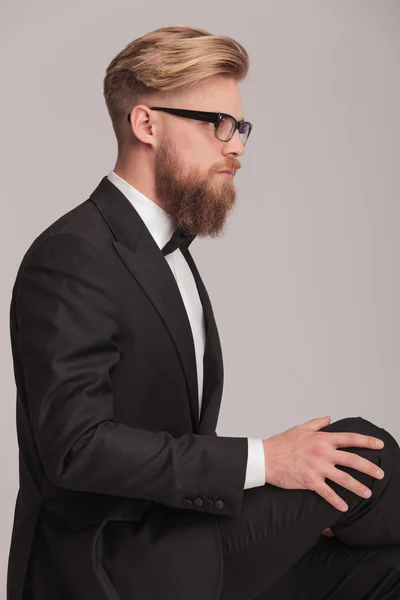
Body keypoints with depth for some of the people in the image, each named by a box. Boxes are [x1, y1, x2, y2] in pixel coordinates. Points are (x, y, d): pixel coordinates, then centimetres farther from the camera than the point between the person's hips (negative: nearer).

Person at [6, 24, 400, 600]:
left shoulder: (169, 249, 15)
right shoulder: (71, 259, -16)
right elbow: (76, 445, -24)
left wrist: (295, 518, 3)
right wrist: (262, 461, -23)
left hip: (176, 539, 9)